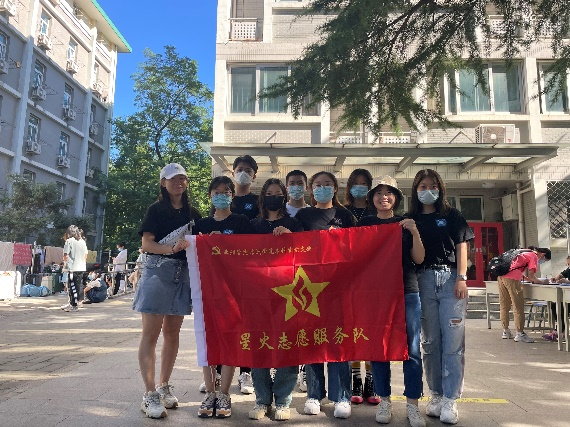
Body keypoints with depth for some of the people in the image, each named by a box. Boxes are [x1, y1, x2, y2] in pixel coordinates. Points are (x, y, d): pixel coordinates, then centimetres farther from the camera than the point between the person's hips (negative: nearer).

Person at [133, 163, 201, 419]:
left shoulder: (192, 213, 15)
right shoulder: (156, 209, 2)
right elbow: (146, 244, -7)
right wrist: (172, 248, -23)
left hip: (183, 275, 5)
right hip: (157, 271, -4)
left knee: (172, 333, 11)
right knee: (151, 334, -4)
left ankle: (163, 385, 25)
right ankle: (149, 394, 2)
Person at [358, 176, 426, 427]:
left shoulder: (406, 223, 9)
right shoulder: (364, 224, 9)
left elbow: (419, 259, 4)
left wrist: (414, 232, -10)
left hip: (407, 292, 0)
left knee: (411, 348, 1)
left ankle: (412, 405, 12)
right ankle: (384, 401, 18)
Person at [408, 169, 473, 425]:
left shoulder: (451, 215, 9)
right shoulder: (411, 219, 10)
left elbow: (461, 246, 3)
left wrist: (462, 278, -6)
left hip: (450, 279, -1)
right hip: (424, 281, 1)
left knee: (453, 340, -4)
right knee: (430, 340, 6)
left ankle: (450, 400, 3)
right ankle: (436, 395, 17)